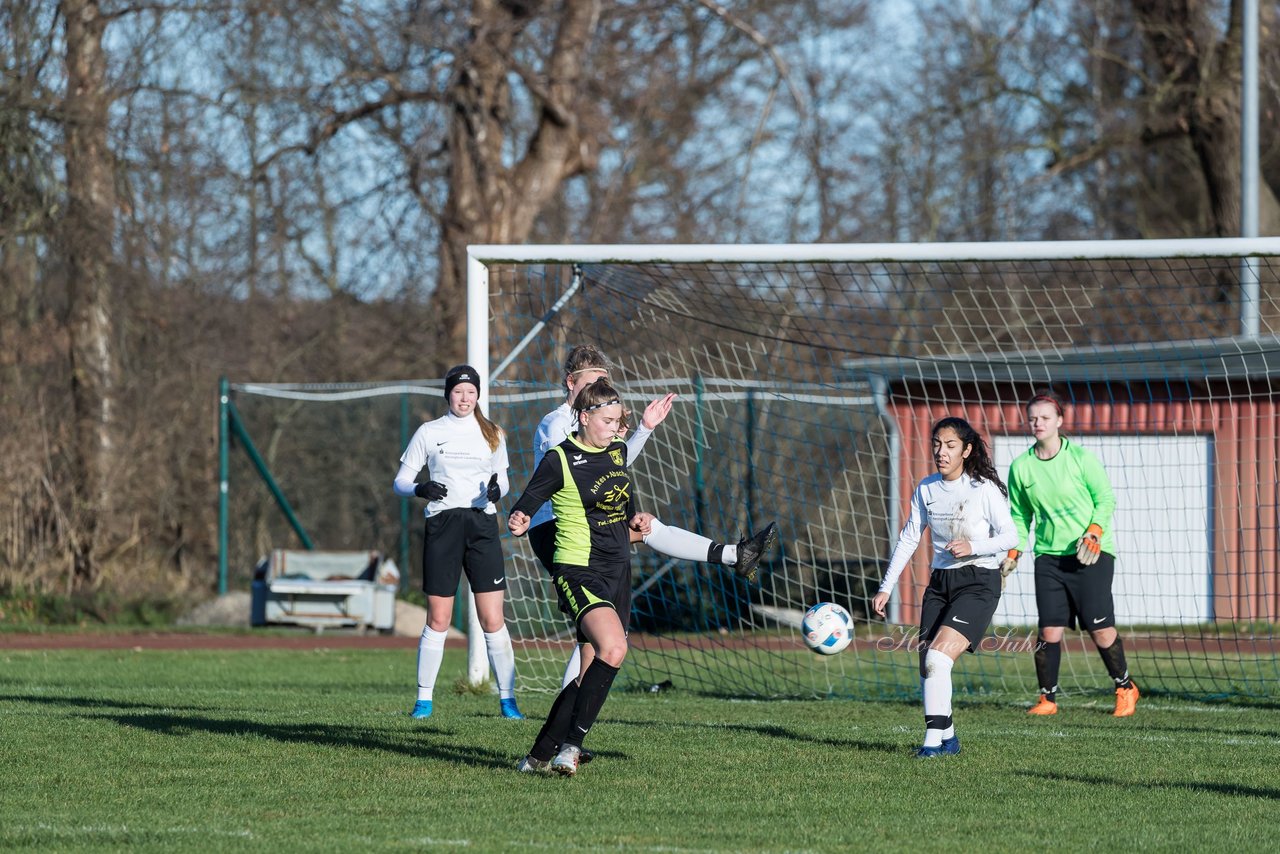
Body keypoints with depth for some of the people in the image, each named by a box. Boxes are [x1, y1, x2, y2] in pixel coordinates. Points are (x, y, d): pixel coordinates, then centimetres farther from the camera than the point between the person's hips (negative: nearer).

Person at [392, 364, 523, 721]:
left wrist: (497, 488, -5)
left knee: (493, 619, -5)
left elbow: (503, 479, 19)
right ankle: (424, 698, 8)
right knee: (438, 620, -2)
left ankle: (507, 698, 1)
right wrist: (420, 488, -16)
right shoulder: (429, 433, 5)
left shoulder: (492, 434, 11)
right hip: (442, 525, -1)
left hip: (482, 523, 1)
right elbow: (400, 481, 6)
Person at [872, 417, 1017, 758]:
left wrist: (972, 547, -26)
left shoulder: (984, 489, -11)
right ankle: (947, 737, 18)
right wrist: (886, 587, 9)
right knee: (927, 665, 1)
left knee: (938, 657, -21)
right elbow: (909, 538, 12)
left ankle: (934, 739, -18)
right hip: (940, 582, 6)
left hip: (978, 582, -6)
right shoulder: (927, 489, 5)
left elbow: (1010, 535, -9)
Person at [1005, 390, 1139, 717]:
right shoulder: (1021, 467, 4)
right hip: (1049, 556, 3)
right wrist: (1013, 552, 5)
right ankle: (1047, 698, 8)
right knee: (1049, 630, -7)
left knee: (1101, 628, -6)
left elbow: (1105, 498, 0)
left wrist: (1095, 532, -14)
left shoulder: (1081, 457, -5)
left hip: (1091, 553, -3)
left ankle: (1125, 688, 15)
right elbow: (1020, 515, 16)